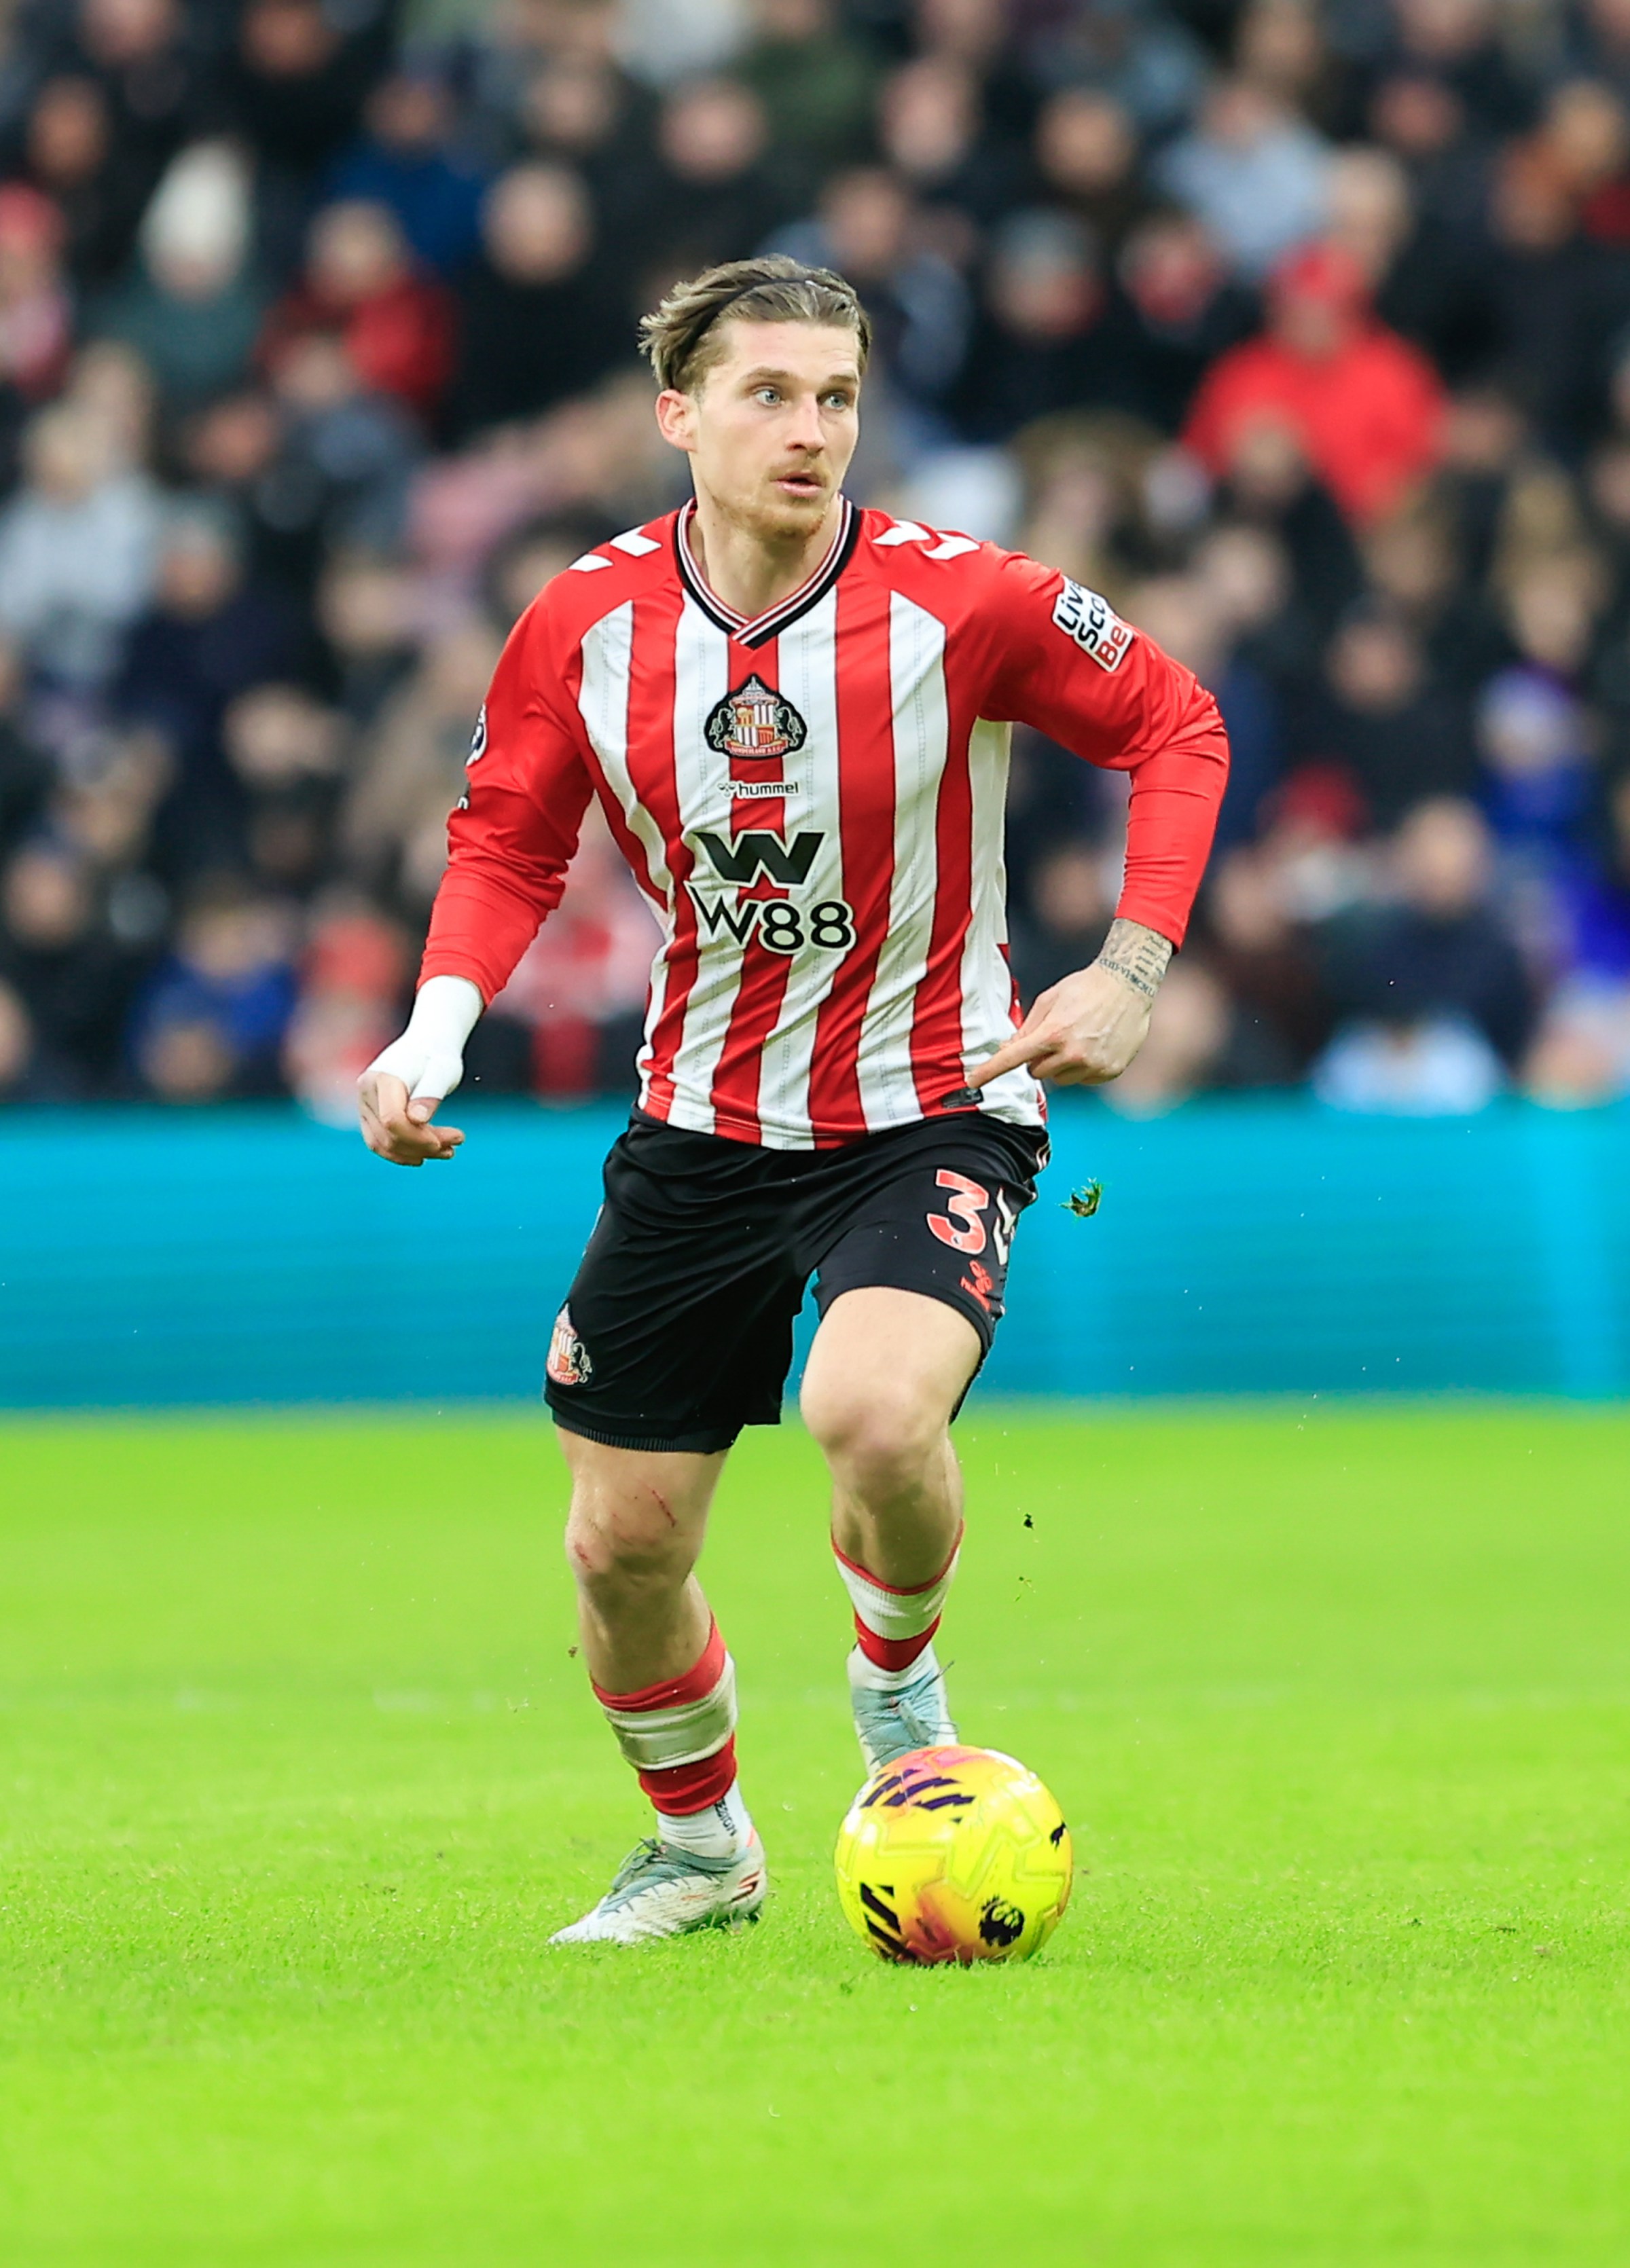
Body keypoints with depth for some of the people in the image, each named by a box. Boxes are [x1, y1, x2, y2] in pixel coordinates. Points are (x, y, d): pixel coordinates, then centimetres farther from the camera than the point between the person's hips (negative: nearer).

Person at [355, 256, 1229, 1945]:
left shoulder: (963, 603, -17)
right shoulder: (585, 625, -9)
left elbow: (1175, 729, -3)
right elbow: (507, 843, 6)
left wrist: (1131, 972, -13)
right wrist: (433, 1036, -11)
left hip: (929, 1113, -3)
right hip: (698, 1128, 4)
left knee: (874, 1411, -33)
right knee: (622, 1546, 7)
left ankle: (898, 1675, 1)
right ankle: (699, 1848, 36)